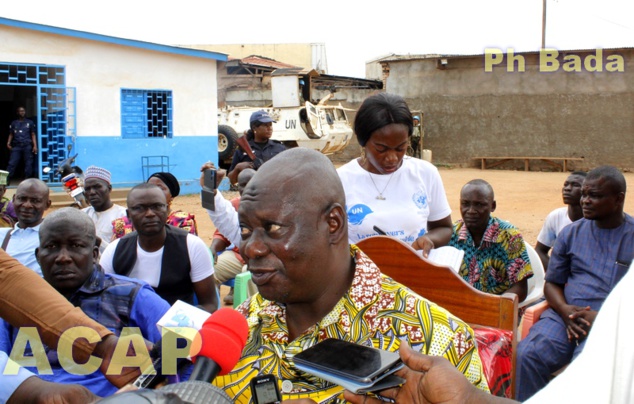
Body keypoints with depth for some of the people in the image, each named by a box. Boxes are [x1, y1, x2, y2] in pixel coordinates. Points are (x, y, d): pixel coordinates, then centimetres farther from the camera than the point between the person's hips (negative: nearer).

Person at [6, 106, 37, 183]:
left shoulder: (30, 123, 12)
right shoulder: (14, 123, 15)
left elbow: (33, 135, 8)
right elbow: (11, 134, 14)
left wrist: (35, 146, -1)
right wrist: (8, 143, -3)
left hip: (27, 146, 0)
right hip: (16, 146, 0)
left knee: (28, 164, -1)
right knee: (12, 163, -6)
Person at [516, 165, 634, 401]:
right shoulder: (571, 233, 16)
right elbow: (552, 283, 17)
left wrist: (602, 317, -14)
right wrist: (565, 310, -5)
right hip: (566, 315, 3)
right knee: (526, 356, -25)